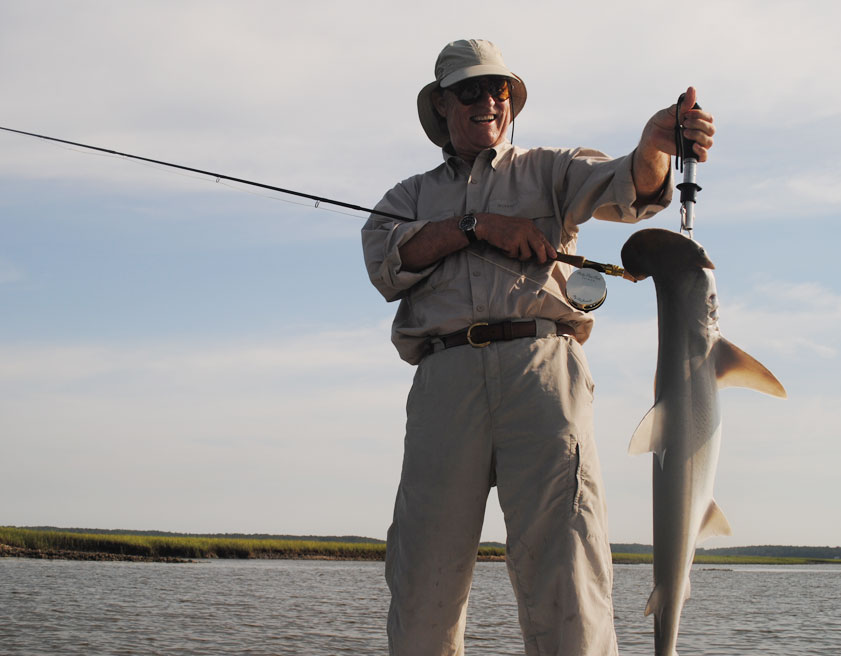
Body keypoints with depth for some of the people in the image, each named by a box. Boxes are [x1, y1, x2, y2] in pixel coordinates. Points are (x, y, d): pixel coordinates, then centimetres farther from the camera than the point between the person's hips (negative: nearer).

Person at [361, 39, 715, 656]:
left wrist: (655, 147, -21)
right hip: (446, 377, 2)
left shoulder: (547, 170, 22)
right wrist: (475, 226, -3)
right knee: (424, 572, -5)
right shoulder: (413, 195, 28)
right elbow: (384, 258, 7)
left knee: (558, 553, -15)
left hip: (540, 362, -1)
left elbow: (624, 188, 1)